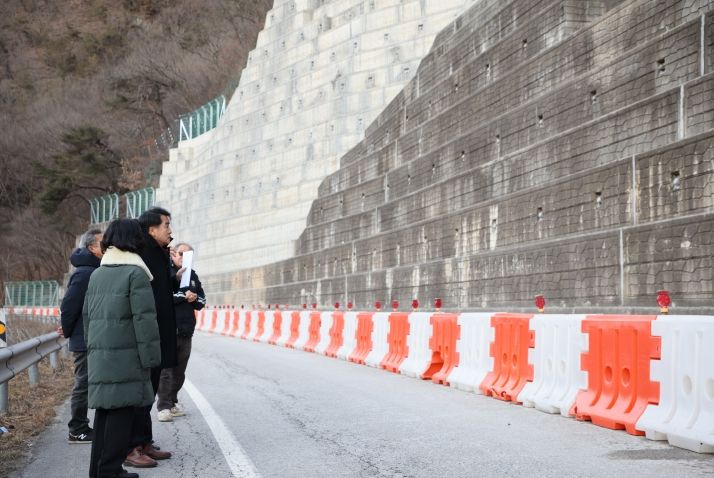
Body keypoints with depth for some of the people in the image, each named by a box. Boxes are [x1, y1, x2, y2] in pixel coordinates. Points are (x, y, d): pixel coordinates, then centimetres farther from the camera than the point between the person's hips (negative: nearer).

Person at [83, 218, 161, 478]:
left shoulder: (96, 274, 13)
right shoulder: (136, 273, -9)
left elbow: (87, 315, 18)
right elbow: (144, 319, -13)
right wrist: (150, 357, -9)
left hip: (99, 355, 7)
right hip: (125, 355, -7)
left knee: (104, 408, 12)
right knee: (122, 410, -2)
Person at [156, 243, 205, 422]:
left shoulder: (192, 275, 17)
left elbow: (202, 300, 18)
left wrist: (194, 298, -4)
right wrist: (183, 296, -14)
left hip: (186, 330, 6)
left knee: (180, 371, 9)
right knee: (166, 371, -7)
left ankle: (173, 402, 18)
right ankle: (164, 406, -5)